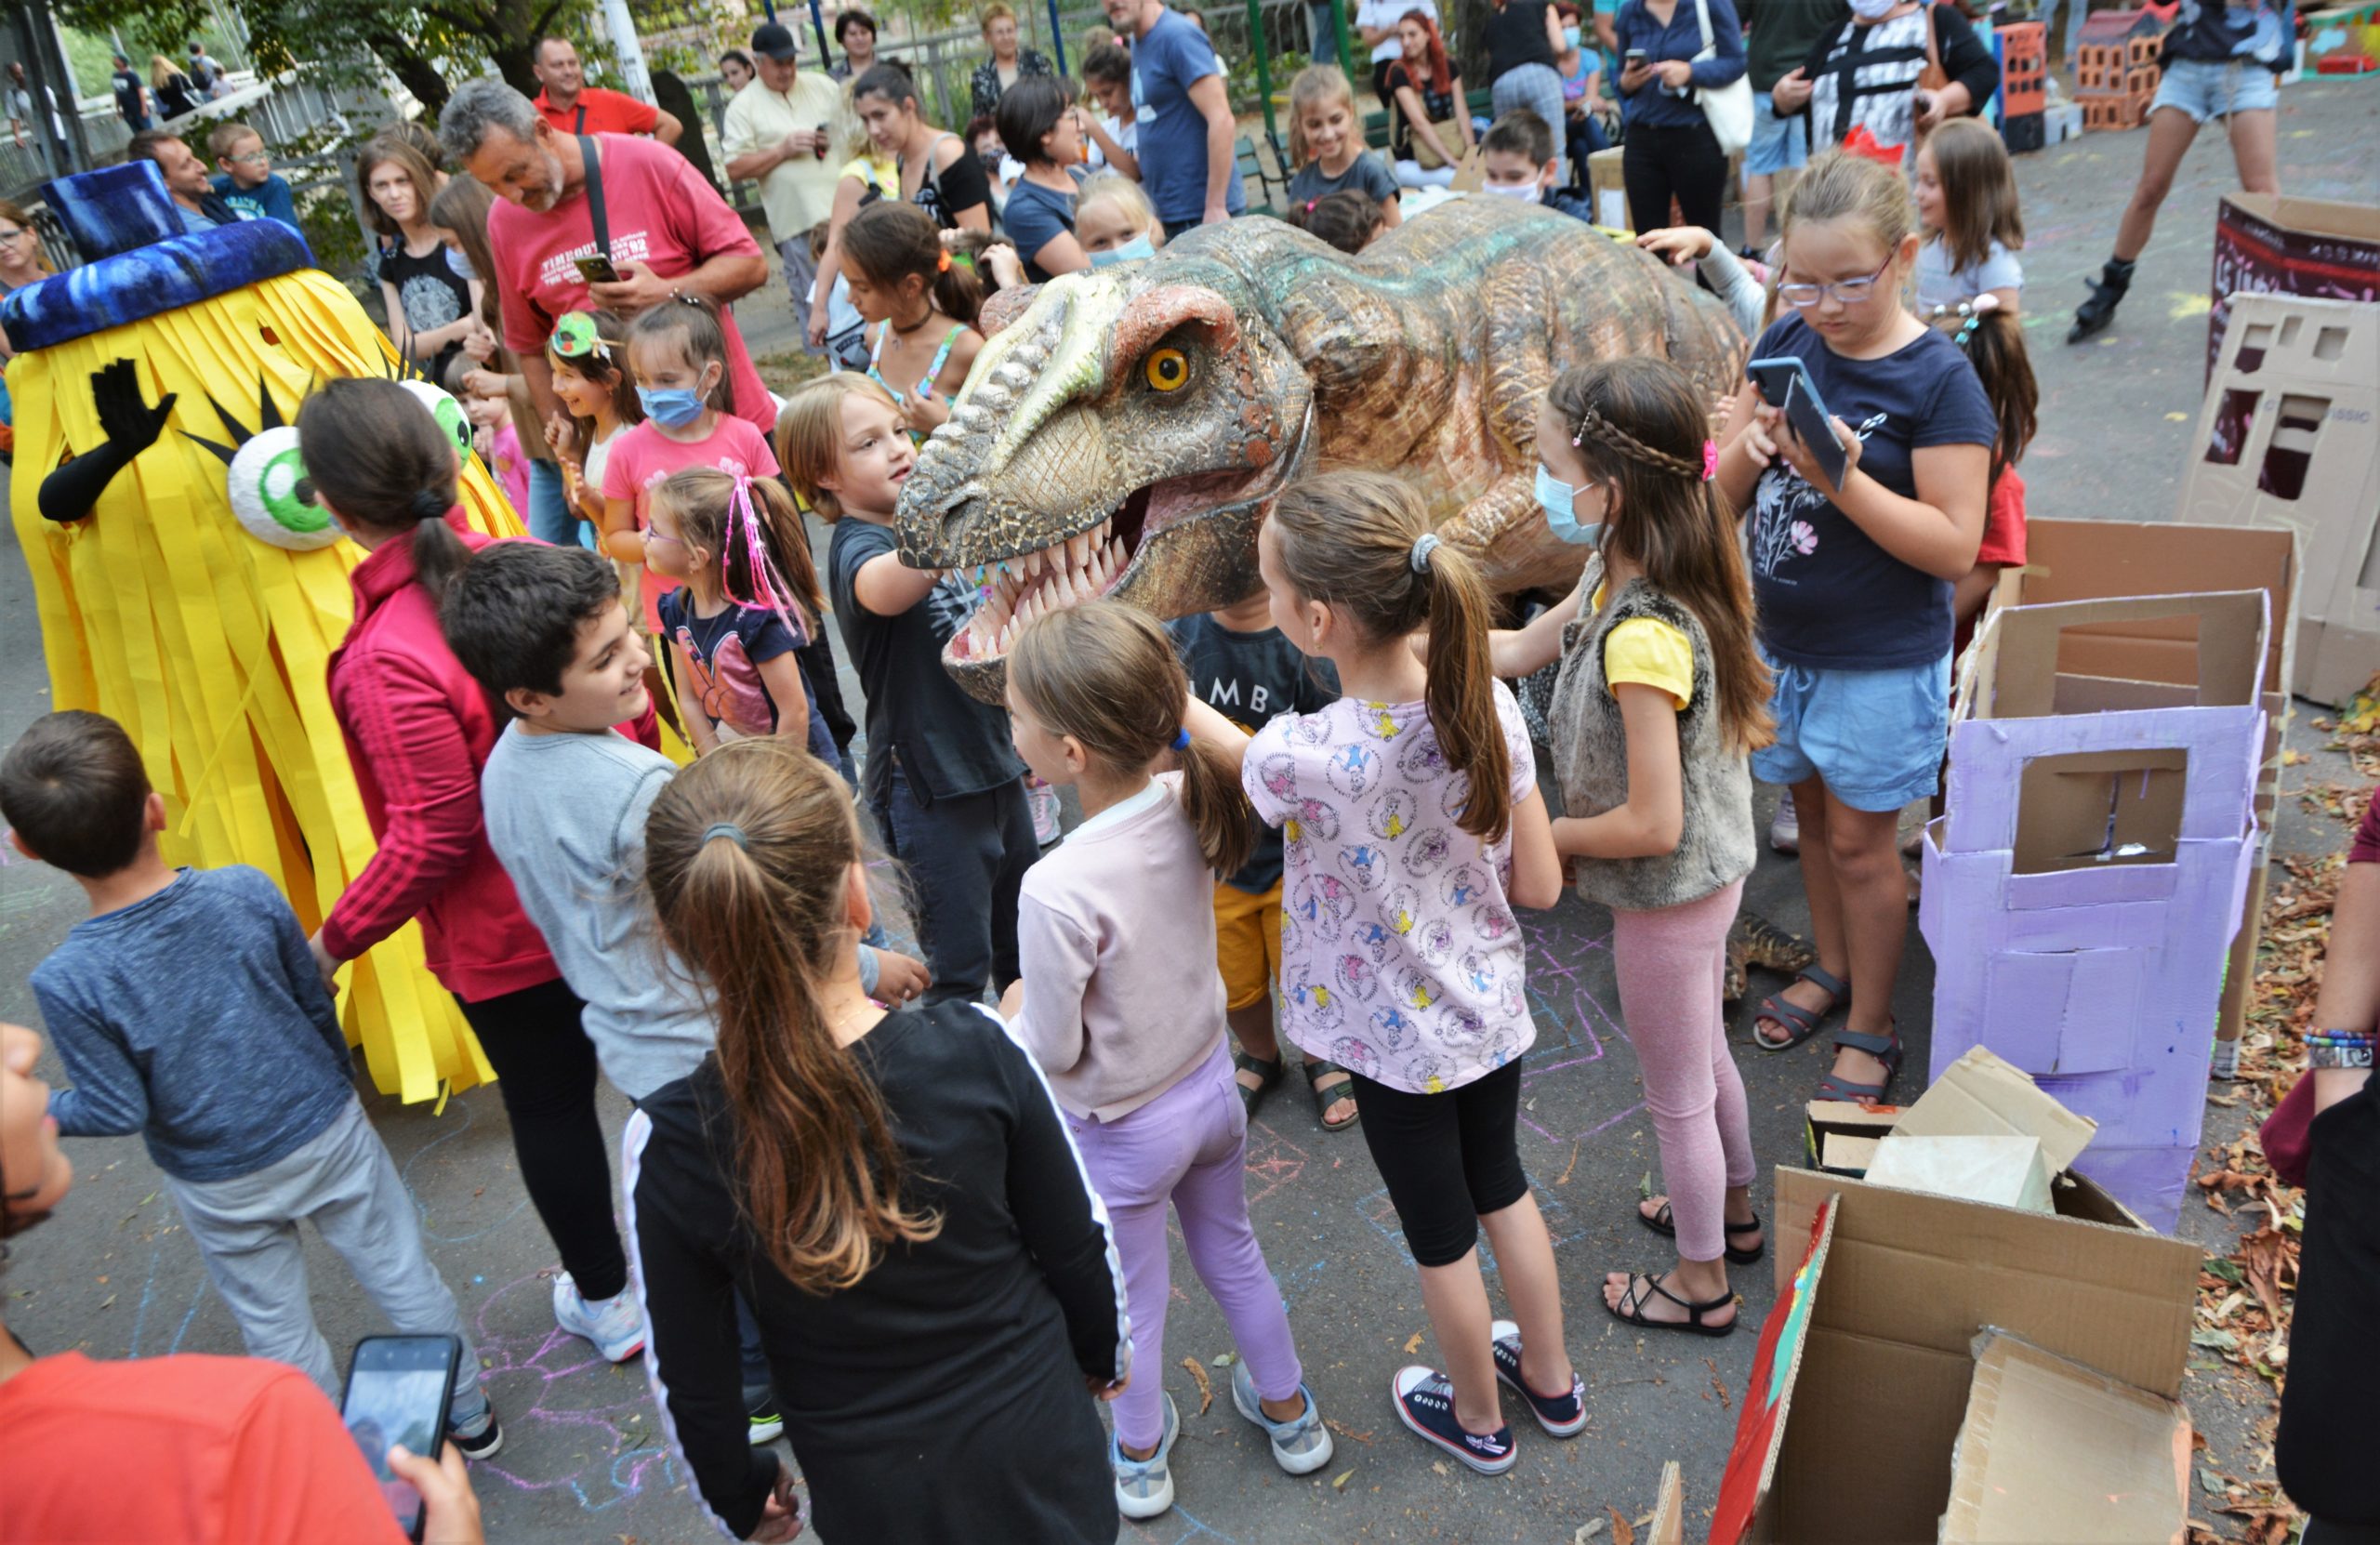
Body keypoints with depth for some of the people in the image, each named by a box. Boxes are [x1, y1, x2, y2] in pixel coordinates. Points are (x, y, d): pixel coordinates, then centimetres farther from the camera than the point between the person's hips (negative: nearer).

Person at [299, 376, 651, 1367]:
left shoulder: (385, 661, -29)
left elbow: (434, 839, -24)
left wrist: (335, 940, -10)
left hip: (506, 936, -6)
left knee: (548, 1106, 16)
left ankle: (603, 1298, 37)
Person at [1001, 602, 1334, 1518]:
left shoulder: (1057, 891, -37)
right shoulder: (1188, 803, -20)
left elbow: (1054, 1051, -23)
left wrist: (1015, 1011, -4)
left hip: (1121, 1132, -5)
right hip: (1211, 1083, 5)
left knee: (1132, 1305, 22)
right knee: (1233, 1254, 30)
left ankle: (1139, 1460, 48)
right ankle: (1289, 1413, 52)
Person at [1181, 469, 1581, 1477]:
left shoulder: (1308, 759, -35)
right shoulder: (1490, 706, -19)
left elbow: (1236, 752, -8)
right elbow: (1540, 884, -9)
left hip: (1400, 1042, -5)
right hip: (1491, 1008, 5)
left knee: (1440, 1234, 21)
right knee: (1500, 1183, 30)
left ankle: (1476, 1418, 47)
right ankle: (1550, 1379, 52)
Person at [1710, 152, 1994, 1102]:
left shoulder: (1938, 381, -17)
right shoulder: (1785, 345, -2)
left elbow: (1953, 546, -19)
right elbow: (1728, 497, 3)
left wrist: (1843, 478, -29)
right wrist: (1749, 448, -19)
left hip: (1883, 663, -5)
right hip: (1781, 640, 5)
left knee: (1859, 840, 7)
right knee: (1813, 812, 20)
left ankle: (1871, 1028, 26)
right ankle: (1830, 968, 43)